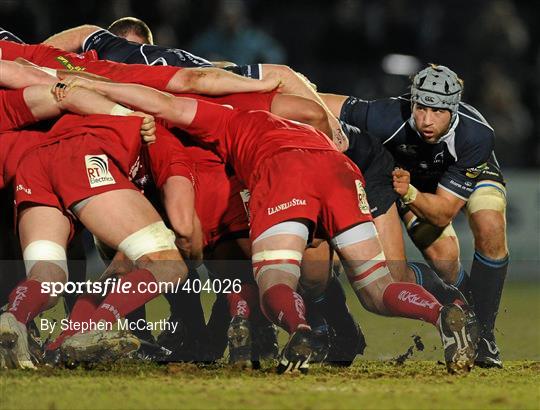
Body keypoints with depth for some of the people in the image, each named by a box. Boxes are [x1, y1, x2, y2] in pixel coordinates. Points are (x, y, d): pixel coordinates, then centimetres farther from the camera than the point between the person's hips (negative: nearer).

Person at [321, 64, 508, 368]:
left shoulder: (478, 134, -39)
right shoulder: (389, 119, -39)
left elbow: (444, 212, -35)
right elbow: (325, 104, -26)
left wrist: (409, 195, -51)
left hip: (474, 173, 0)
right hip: (414, 179, 0)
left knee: (491, 231, -28)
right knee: (442, 256, -23)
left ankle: (483, 332, -14)